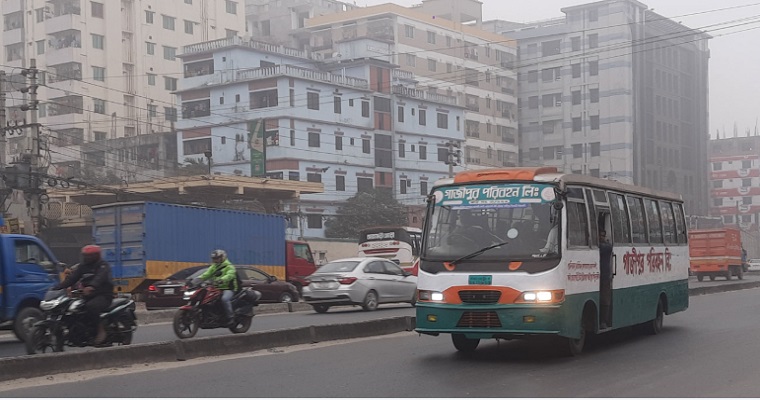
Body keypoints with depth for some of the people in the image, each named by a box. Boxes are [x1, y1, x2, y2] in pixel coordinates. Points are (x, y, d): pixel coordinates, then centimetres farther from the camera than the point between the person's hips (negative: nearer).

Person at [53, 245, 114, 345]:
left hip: (103, 295, -8)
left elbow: (100, 278, -26)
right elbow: (71, 278, 5)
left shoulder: (103, 266, -5)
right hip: (87, 295, 8)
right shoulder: (82, 266, 16)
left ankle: (101, 329, -23)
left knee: (91, 306, -36)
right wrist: (57, 287, -11)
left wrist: (91, 287, -47)